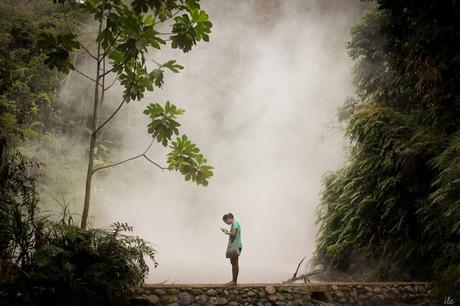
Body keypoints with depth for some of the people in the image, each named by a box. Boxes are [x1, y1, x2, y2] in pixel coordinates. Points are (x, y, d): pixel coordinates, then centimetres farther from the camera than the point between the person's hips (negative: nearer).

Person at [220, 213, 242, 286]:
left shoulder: (235, 223, -11)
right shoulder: (234, 223, 18)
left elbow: (233, 234, -20)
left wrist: (227, 232, -9)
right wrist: (227, 232, 11)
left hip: (235, 246, -10)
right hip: (232, 245, 10)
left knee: (235, 263, -6)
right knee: (233, 263, 12)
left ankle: (235, 281, -3)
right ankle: (233, 280, 17)